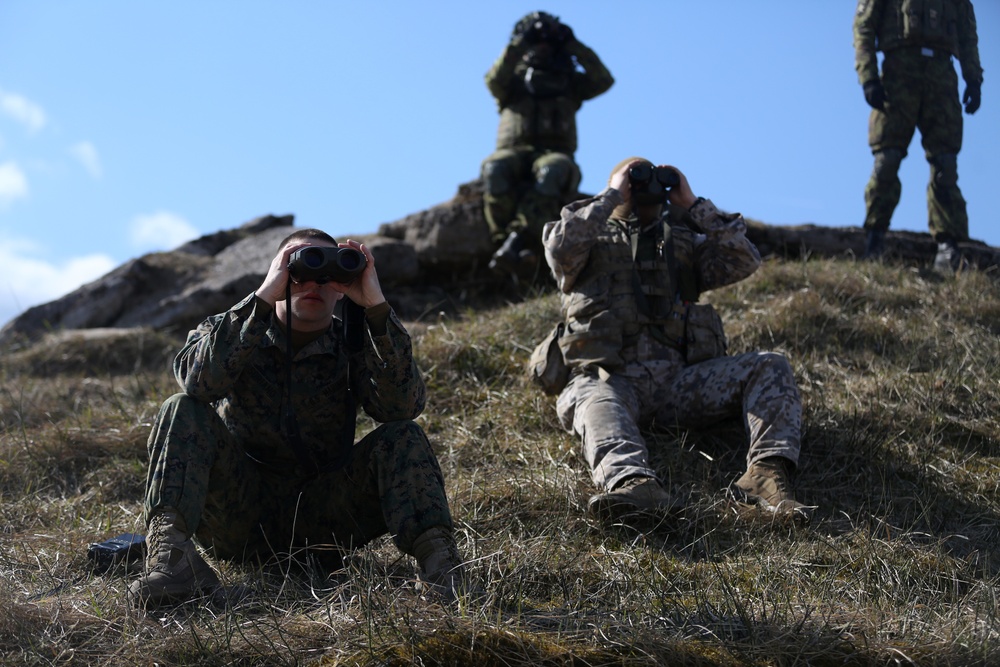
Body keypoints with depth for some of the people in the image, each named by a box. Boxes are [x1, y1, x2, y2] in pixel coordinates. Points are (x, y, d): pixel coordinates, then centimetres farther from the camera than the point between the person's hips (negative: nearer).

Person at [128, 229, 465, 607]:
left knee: (403, 437, -18)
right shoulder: (228, 331, 3)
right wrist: (263, 298, -26)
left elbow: (403, 405, -17)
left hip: (319, 525, 1)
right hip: (238, 520, 0)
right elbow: (198, 379, -22)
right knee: (182, 411, -21)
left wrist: (376, 306, -23)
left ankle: (435, 554, -39)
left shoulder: (353, 347, 4)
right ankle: (170, 553, -40)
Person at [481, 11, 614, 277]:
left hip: (555, 154, 0)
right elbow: (494, 81, -3)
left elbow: (604, 80, 6)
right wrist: (518, 45, -4)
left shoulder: (569, 80, 24)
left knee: (553, 171, -40)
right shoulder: (514, 77, 21)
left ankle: (515, 244, -51)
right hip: (515, 152, 0)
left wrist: (572, 45, 8)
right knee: (495, 168, -38)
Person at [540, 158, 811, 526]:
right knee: (593, 400, -39)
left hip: (683, 380, 4)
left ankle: (767, 471, -41)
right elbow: (561, 249, -3)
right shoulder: (593, 239, 21)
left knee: (771, 367, -17)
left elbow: (744, 261, 13)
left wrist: (693, 203, 13)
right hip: (613, 378, -3)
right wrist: (612, 196, 4)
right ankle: (633, 484, -68)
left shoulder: (684, 242, 29)